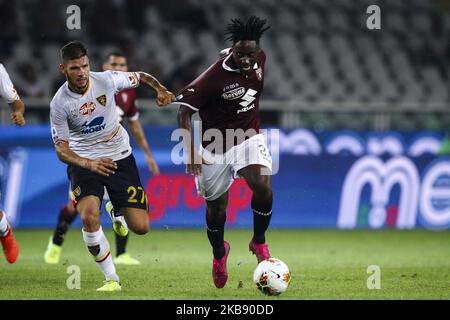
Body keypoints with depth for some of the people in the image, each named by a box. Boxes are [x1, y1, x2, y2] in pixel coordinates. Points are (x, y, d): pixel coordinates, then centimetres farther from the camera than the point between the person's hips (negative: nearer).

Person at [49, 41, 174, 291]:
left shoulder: (107, 80, -10)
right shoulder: (59, 104, -14)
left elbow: (141, 77, 9)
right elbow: (61, 149, -12)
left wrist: (160, 90, -12)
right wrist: (89, 164, -31)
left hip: (120, 157, 2)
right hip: (84, 162, -2)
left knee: (140, 227, -6)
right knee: (89, 217, -31)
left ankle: (117, 210, 34)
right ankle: (111, 278, -13)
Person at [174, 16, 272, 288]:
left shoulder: (260, 60, -8)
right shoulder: (215, 75, -25)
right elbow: (185, 109, -21)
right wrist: (190, 151, -28)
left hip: (249, 137, 3)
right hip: (216, 145, -3)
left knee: (263, 187, -24)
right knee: (216, 207, 8)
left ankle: (259, 242, 1)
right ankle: (219, 253, 40)